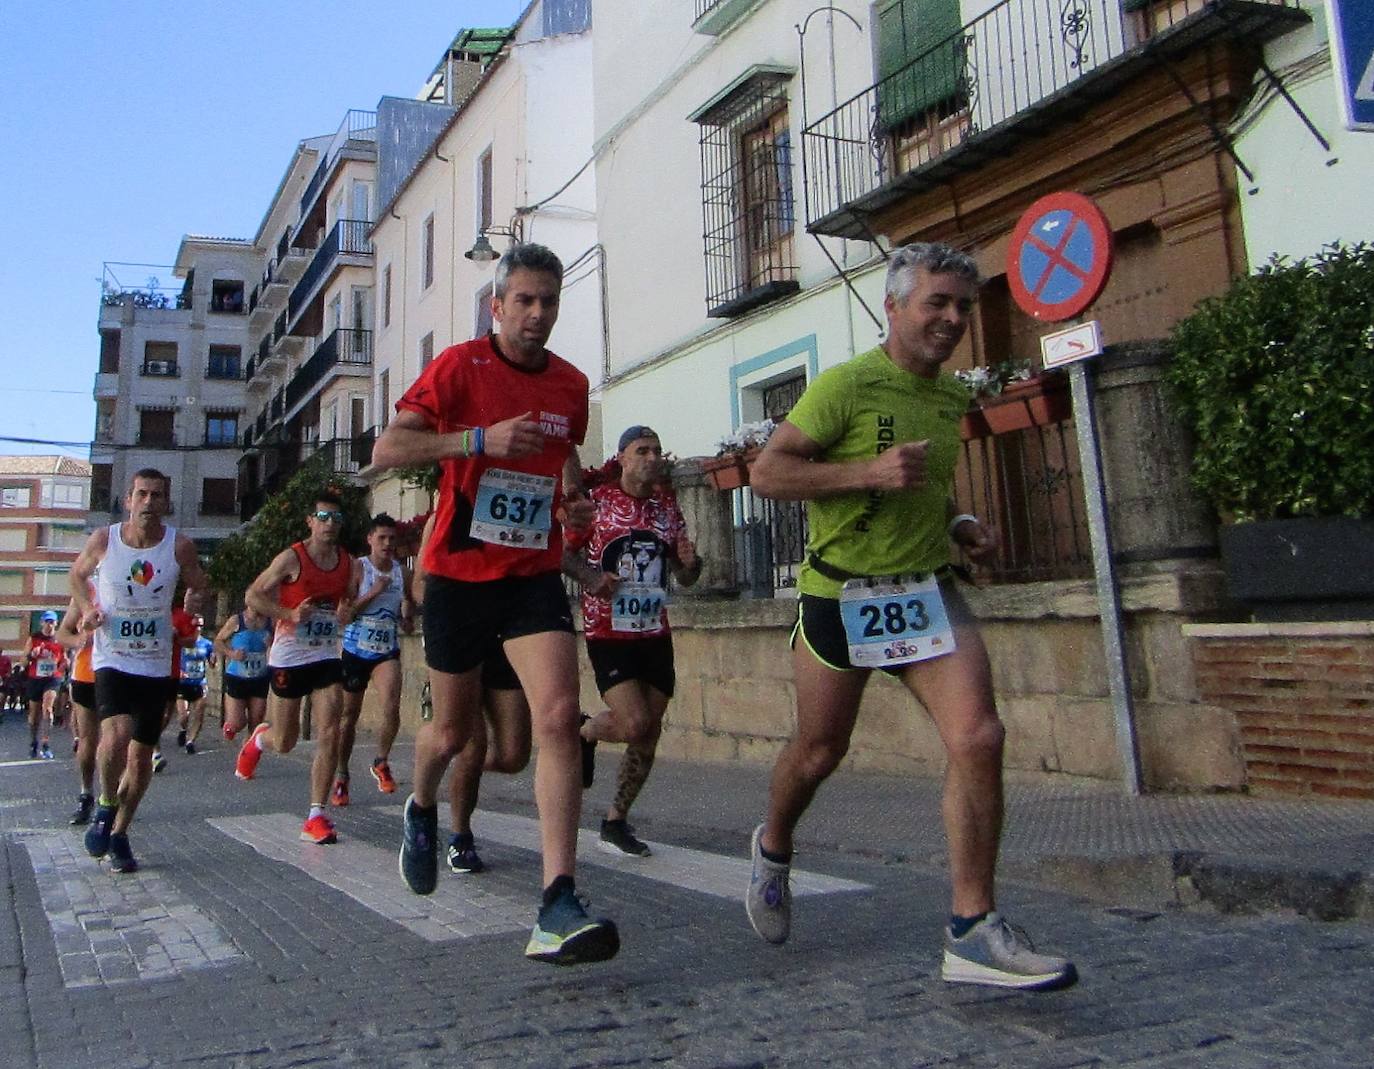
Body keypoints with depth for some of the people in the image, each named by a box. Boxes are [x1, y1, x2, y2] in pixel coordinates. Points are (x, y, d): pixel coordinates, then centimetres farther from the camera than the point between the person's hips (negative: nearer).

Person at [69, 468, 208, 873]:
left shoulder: (180, 546, -7)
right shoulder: (103, 540, -7)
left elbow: (197, 584, 9)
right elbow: (78, 574, 13)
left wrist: (194, 595, -12)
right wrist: (86, 609, -4)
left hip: (156, 664, 2)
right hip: (112, 660, -2)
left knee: (141, 756, 8)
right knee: (116, 734, -26)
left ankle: (119, 833, 29)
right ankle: (106, 806, 4)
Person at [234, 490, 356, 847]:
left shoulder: (349, 563, 2)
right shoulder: (291, 559, -11)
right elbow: (253, 594, -6)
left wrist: (347, 613, -8)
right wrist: (290, 614, -20)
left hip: (326, 657, 3)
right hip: (289, 657, -3)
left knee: (329, 734, -11)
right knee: (284, 742, 8)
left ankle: (316, 816, -3)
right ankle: (259, 738, 47)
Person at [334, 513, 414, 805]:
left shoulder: (402, 572, 4)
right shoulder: (357, 568, -7)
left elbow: (410, 605, 19)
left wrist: (408, 617, -3)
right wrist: (373, 592, -21)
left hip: (387, 651, 2)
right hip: (356, 650, -2)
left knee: (392, 707, -20)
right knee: (349, 715, 9)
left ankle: (381, 762, 2)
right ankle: (341, 776, 24)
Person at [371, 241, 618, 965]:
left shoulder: (572, 384, 7)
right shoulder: (460, 366, -6)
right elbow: (386, 451, -14)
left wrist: (571, 482, 4)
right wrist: (480, 438, -26)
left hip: (534, 576, 2)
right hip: (458, 574, -2)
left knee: (559, 717, -19)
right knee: (453, 730, 12)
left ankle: (558, 911, -19)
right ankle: (422, 811, 48)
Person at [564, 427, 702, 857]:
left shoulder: (668, 505, 12)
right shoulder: (597, 500, -2)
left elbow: (685, 577, 17)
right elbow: (564, 551, 3)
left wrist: (689, 562, -6)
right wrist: (590, 576, -17)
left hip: (655, 634, 5)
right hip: (608, 633, -5)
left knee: (648, 738, 5)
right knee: (635, 724, -18)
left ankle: (615, 822, 22)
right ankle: (582, 732, 16)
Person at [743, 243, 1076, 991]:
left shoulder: (953, 398, 12)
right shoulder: (846, 385, -10)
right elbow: (767, 472, -14)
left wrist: (958, 526, 7)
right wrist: (869, 471, -24)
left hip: (928, 591, 5)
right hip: (841, 595, -5)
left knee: (978, 739, -13)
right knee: (820, 750, 11)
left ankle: (971, 932, -2)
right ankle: (773, 849, 44)